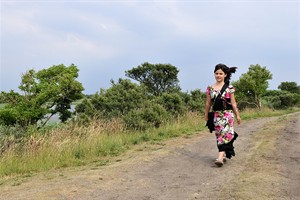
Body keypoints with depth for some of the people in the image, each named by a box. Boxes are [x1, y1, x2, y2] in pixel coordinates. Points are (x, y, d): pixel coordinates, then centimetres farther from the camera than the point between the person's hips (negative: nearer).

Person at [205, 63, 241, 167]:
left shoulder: (229, 88, -1)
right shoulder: (210, 88, 5)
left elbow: (233, 103, 2)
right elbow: (208, 103, 11)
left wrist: (237, 115, 4)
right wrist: (206, 114, 15)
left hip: (227, 114, -3)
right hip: (216, 115, 3)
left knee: (224, 134, -12)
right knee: (219, 134, 9)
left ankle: (220, 157, -19)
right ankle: (224, 154, 25)